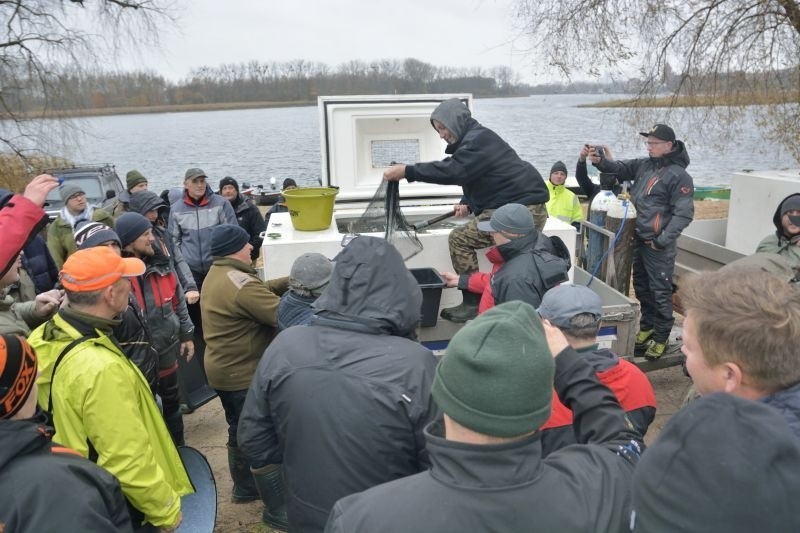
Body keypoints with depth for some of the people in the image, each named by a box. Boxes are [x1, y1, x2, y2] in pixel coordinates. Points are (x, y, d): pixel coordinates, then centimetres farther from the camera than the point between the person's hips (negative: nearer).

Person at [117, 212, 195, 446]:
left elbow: (179, 302, 9)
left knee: (171, 405, 23)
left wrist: (186, 335, 12)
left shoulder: (161, 265, -2)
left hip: (167, 352, 6)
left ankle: (179, 450, 42)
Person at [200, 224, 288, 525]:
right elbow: (281, 315, -27)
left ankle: (244, 487, 38)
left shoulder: (217, 275, 8)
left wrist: (290, 281, -1)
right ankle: (276, 507, 8)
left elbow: (262, 291, 10)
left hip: (223, 370, 10)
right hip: (245, 374, -10)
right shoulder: (240, 283, -26)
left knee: (240, 432, 23)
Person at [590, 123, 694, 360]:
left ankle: (661, 338, 12)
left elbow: (683, 214, -16)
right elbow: (621, 169, 12)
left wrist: (662, 241, -18)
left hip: (659, 245, -8)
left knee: (660, 291, 0)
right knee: (641, 286, 18)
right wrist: (600, 161, -10)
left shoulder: (679, 175, -13)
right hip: (639, 239, 8)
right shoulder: (645, 165, 8)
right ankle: (646, 328, 35)